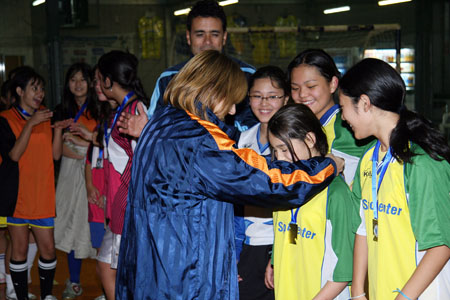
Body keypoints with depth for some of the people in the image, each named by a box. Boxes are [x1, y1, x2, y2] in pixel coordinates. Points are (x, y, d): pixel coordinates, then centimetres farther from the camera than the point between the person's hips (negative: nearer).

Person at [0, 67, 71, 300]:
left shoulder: (45, 116, 11)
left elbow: (56, 154, 4)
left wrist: (58, 128, -11)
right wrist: (31, 124, -21)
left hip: (42, 194, 3)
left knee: (48, 248, 3)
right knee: (20, 248, 3)